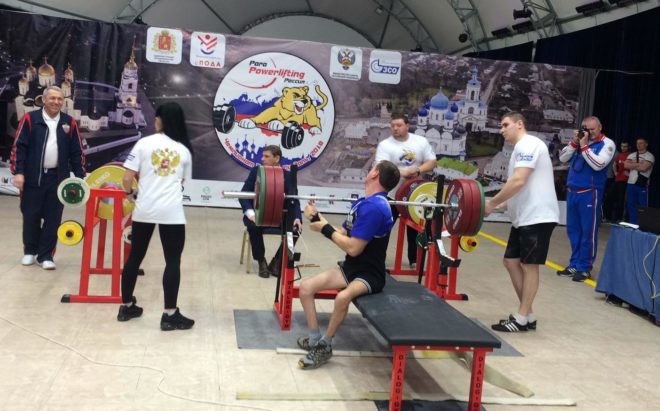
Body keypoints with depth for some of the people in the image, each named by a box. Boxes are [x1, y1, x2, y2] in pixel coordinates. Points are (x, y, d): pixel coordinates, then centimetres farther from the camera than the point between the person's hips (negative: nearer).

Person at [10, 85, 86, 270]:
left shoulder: (69, 122, 5)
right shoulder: (30, 119, -1)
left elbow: (77, 152, 7)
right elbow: (19, 147, -3)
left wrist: (80, 177, 3)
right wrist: (18, 172, -10)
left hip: (58, 178, 2)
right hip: (33, 177, -1)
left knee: (53, 218, 3)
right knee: (31, 216, 7)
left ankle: (45, 255, 13)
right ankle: (30, 251, 26)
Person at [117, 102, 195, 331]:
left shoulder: (144, 143, 1)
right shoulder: (184, 150, 8)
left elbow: (126, 179, -2)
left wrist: (130, 192, 18)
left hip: (144, 209, 1)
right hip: (172, 212, -1)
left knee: (135, 257, 13)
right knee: (173, 261, 3)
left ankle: (126, 307, 25)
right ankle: (169, 315, 3)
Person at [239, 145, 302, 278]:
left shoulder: (286, 175, -3)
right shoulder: (256, 171, -6)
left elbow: (294, 199, -5)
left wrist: (297, 218, -25)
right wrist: (250, 213, -27)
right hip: (257, 213, -1)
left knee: (296, 227, -24)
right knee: (254, 226, -35)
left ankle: (277, 262, -7)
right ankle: (261, 262, -11)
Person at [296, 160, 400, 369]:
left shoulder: (375, 208, -23)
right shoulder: (362, 203, 8)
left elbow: (353, 248, -26)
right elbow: (342, 235, 11)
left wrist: (326, 229, -15)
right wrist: (317, 218, 2)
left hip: (369, 274, -9)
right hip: (350, 267, 9)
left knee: (342, 297, -37)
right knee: (306, 287, -5)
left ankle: (324, 347, -14)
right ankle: (314, 339, 5)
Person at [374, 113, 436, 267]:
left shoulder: (421, 141, 0)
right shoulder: (385, 145, -11)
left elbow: (431, 162, -1)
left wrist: (417, 171, -20)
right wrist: (404, 172, -32)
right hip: (392, 194, -3)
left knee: (415, 228, 16)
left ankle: (414, 260, 31)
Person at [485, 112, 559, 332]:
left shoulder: (527, 144, -11)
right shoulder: (521, 148, 21)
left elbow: (518, 182, -23)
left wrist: (492, 203, -15)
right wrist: (500, 206, 14)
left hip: (537, 216, -10)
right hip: (524, 217, 10)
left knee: (529, 265, -4)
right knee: (511, 262, 10)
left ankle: (522, 319, 4)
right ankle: (528, 315, 17)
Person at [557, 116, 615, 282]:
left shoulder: (607, 144, -5)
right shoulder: (579, 141, 11)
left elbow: (598, 165, -18)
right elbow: (562, 158, 8)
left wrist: (584, 146, -14)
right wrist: (574, 142, -3)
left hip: (590, 193, -6)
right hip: (572, 191, 6)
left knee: (588, 232, -1)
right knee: (573, 230, 11)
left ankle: (585, 268, 7)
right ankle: (574, 265, 20)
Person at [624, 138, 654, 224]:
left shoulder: (650, 156, -3)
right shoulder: (632, 155, 12)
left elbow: (643, 168, -18)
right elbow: (626, 165, -5)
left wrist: (633, 165, -5)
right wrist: (639, 164, -9)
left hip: (642, 184, -5)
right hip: (631, 183, 5)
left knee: (643, 206, -1)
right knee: (630, 204, 9)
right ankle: (632, 224, 17)